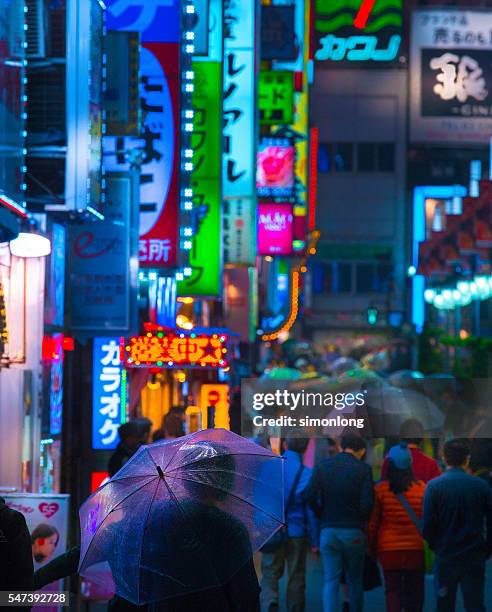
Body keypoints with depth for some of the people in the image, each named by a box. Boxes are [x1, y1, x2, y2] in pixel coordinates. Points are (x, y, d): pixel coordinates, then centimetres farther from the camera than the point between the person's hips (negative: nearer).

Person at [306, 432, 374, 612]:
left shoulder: (322, 466, 3)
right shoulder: (363, 469, -4)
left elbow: (311, 497, -4)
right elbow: (368, 502, -11)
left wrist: (323, 516, 10)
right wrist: (362, 521, 6)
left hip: (328, 530, 1)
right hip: (354, 531, -1)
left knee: (331, 581, 2)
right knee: (355, 581, 13)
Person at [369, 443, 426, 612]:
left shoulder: (380, 489, -6)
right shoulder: (421, 488, -4)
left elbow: (373, 522, -1)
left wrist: (372, 547, 11)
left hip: (389, 549, -1)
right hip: (416, 548, 1)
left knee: (392, 588, 4)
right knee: (414, 590, 10)